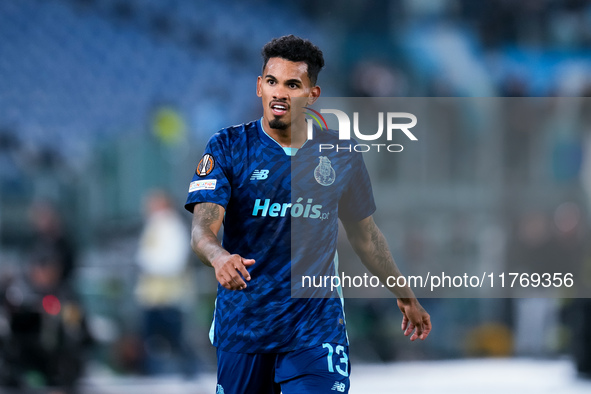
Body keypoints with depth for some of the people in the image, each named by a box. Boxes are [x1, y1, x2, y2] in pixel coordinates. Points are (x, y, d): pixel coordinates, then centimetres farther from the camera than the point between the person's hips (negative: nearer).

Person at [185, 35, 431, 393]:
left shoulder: (340, 155, 4)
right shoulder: (228, 148, -4)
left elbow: (364, 233, 18)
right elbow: (203, 226, -16)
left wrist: (405, 296, 26)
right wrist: (219, 257, -39)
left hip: (316, 325, 0)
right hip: (242, 322, 0)